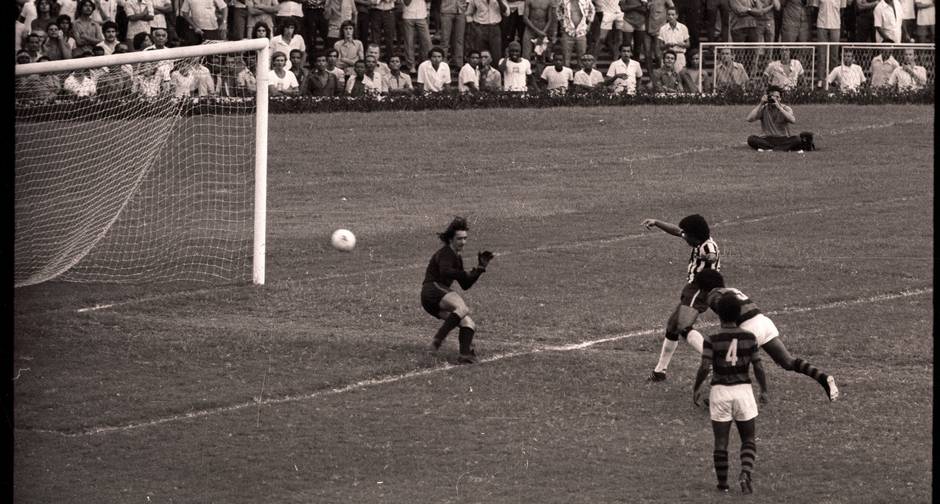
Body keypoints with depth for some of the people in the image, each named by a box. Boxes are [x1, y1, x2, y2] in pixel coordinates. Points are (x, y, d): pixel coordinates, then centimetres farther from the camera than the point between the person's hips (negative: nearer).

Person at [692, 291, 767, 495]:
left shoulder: (712, 339, -7)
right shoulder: (749, 338, -2)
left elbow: (704, 368, -13)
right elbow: (758, 367, -1)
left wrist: (696, 389, 1)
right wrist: (764, 390, 12)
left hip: (720, 390, -1)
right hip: (743, 390, 1)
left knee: (721, 442, 9)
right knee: (749, 440, 11)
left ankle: (722, 484, 14)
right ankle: (745, 473, -12)